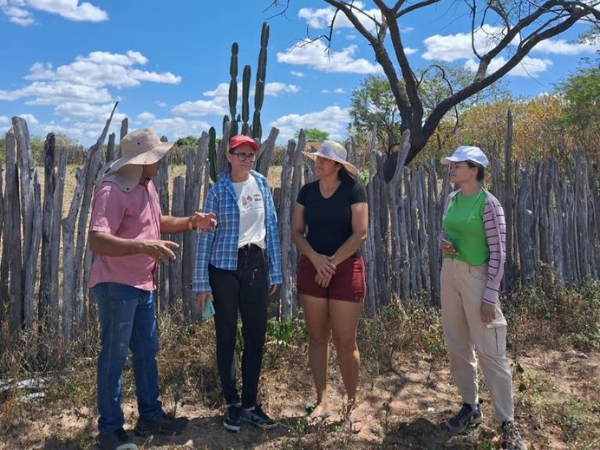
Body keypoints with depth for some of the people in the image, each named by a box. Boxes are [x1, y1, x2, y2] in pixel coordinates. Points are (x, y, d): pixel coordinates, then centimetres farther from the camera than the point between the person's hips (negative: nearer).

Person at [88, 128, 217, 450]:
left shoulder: (146, 186, 9)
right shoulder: (112, 191, -21)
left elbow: (157, 222, 22)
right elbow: (97, 242, -30)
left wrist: (192, 222, 8)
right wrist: (144, 246, -41)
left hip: (142, 285, 10)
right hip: (116, 286, -9)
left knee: (147, 351, 17)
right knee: (114, 356, 3)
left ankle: (150, 416, 33)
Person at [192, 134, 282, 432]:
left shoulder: (262, 186, 6)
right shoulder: (218, 190, -4)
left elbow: (271, 228, 9)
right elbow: (206, 235, -4)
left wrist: (275, 271, 7)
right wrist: (201, 281, -7)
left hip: (255, 266, 3)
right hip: (224, 267, -3)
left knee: (256, 336, 5)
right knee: (227, 337, 6)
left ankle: (250, 404, 20)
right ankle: (233, 404, 20)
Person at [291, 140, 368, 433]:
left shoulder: (353, 190, -5)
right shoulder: (307, 191, 6)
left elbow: (360, 233, -10)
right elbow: (296, 231, 3)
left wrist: (332, 263, -11)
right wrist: (316, 258, -12)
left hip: (346, 268, -3)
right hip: (311, 268, 4)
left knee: (345, 341, 0)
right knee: (317, 337, 8)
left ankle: (352, 405, 17)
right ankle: (322, 402, 21)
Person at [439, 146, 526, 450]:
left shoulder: (488, 203, -13)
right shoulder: (452, 199, 6)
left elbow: (498, 253, -14)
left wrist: (490, 295, -16)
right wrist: (442, 242, -4)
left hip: (476, 277, -7)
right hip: (450, 274, 7)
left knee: (490, 351, -1)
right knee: (457, 346, 13)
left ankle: (507, 423, 13)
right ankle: (470, 407, 31)